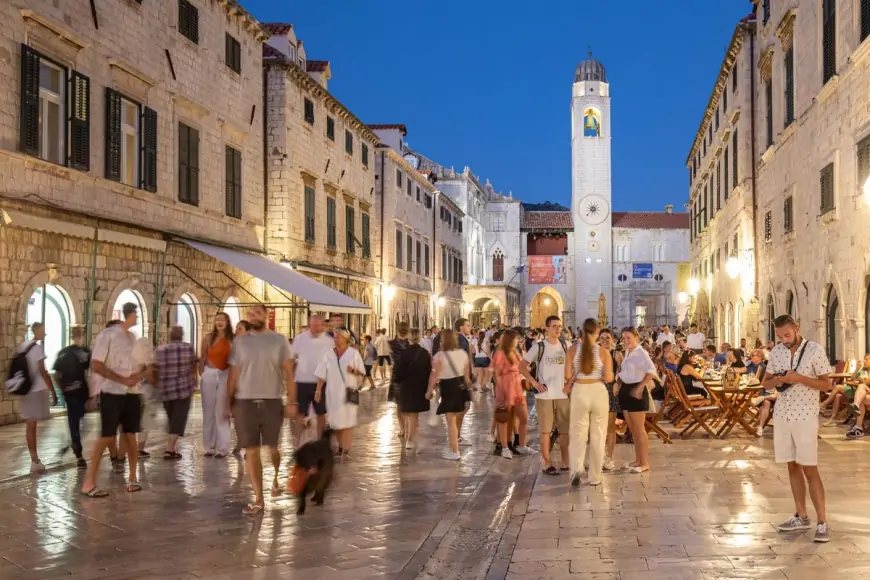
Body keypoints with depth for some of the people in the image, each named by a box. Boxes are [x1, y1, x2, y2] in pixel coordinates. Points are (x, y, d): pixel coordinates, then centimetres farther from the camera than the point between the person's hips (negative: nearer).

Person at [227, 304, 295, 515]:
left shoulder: (279, 340, 2)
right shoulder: (239, 342, 6)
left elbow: (288, 373, 0)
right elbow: (233, 375, 8)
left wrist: (292, 402, -6)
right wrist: (229, 403, 5)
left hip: (272, 401, -1)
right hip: (244, 402, 1)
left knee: (273, 448, 5)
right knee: (251, 451, 1)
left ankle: (276, 478, 37)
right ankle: (258, 499, 8)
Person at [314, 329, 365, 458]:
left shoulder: (354, 353, -1)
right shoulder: (329, 354, 6)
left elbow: (362, 372, 0)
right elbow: (322, 374, 5)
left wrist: (353, 370, -21)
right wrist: (318, 390, -2)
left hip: (348, 392, -3)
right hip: (333, 392, 3)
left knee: (347, 421, -9)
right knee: (335, 421, 9)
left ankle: (346, 450, -11)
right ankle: (340, 447, 25)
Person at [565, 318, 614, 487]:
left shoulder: (573, 349, -2)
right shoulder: (603, 351, -5)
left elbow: (568, 375, -3)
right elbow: (608, 378, -6)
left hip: (579, 392, 1)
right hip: (598, 392, 0)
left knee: (578, 432, 8)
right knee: (598, 434, 10)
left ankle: (576, 468, -15)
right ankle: (595, 477, 15)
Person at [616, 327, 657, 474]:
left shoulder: (641, 353, -13)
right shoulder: (627, 353, 12)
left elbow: (651, 370, -26)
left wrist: (640, 387, -25)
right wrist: (619, 386, 6)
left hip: (636, 391, -9)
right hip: (626, 390, 9)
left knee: (639, 429, -5)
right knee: (632, 429, 13)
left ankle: (645, 463, 0)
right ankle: (638, 460, 21)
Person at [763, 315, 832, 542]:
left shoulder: (815, 350, -10)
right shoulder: (776, 352, 4)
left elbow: (827, 384, -8)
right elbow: (765, 382, 11)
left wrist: (800, 378, -22)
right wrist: (777, 380, -12)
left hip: (805, 417, -5)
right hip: (782, 415, 5)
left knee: (810, 469, -5)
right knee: (793, 466, 11)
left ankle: (822, 522, 0)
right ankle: (801, 516, 21)